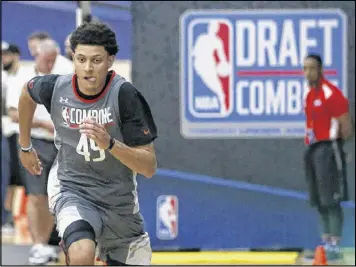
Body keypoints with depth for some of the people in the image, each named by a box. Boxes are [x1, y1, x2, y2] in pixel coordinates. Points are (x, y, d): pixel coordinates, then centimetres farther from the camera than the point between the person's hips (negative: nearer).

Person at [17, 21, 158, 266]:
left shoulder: (124, 95, -20)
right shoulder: (55, 88, -13)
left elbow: (149, 167, -20)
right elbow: (27, 93, 15)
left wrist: (109, 143, -35)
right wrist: (25, 146, 25)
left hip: (119, 198, 1)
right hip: (71, 189, -1)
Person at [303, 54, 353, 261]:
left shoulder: (331, 93, -13)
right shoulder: (309, 95, 14)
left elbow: (346, 127, -14)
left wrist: (335, 143, -3)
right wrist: (310, 144, 13)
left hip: (328, 148, -9)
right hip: (313, 149, 9)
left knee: (332, 201, -10)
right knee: (320, 202, 10)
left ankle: (335, 246, -11)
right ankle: (326, 242, 16)